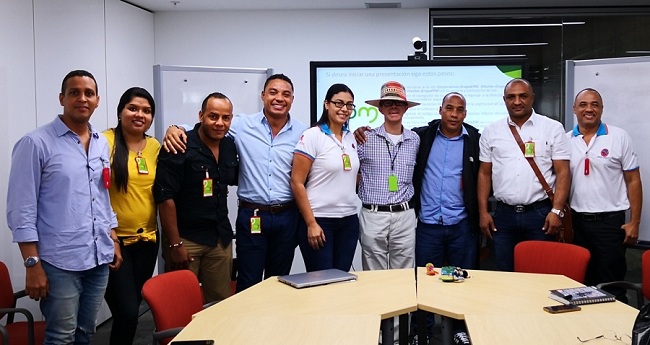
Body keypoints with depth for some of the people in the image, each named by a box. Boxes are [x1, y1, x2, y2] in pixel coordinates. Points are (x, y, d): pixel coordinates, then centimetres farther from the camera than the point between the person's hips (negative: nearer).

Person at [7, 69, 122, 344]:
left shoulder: (102, 144, 10)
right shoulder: (36, 143, -9)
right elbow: (21, 210, -11)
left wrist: (113, 240, 14)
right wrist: (33, 264, -14)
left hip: (99, 259, 6)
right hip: (60, 262, -6)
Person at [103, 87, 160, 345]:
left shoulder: (155, 147, 6)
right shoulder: (104, 142, -10)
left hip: (147, 239, 5)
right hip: (113, 240, -5)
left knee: (133, 307, 15)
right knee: (127, 312, -9)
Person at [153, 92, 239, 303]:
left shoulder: (230, 146, 5)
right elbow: (165, 197, -16)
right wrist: (175, 244, -16)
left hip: (221, 238, 6)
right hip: (186, 239, -5)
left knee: (221, 304, 11)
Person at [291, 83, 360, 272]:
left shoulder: (351, 137, 10)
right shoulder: (312, 136, -8)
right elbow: (296, 183, -10)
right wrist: (311, 224, -13)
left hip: (349, 220, 6)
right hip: (319, 220, -5)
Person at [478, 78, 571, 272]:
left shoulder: (553, 128, 2)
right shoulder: (491, 132, 8)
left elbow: (562, 172, -2)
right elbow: (485, 173, 10)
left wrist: (557, 211, -11)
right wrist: (483, 212, 3)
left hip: (540, 212, -2)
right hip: (504, 214, 2)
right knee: (505, 273, 8)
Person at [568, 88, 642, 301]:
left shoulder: (619, 137, -1)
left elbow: (633, 181, 0)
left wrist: (634, 222, -4)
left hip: (610, 221, -2)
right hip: (576, 221, 3)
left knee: (611, 284, 2)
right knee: (581, 283, 11)